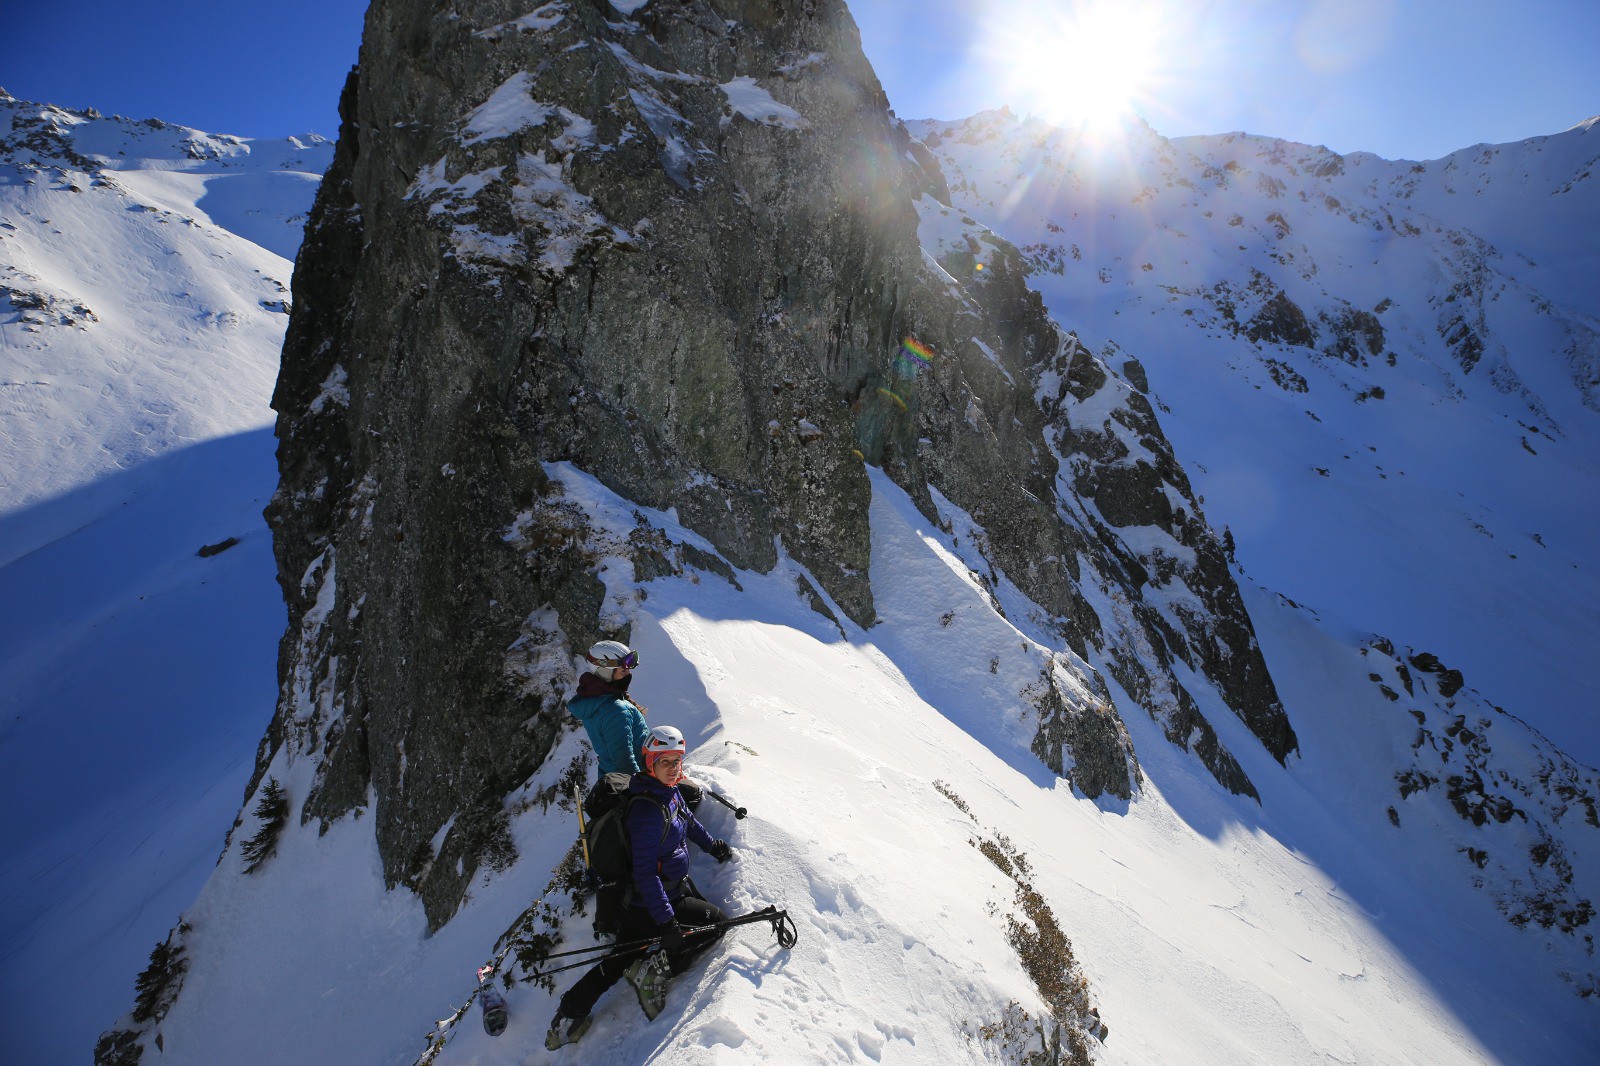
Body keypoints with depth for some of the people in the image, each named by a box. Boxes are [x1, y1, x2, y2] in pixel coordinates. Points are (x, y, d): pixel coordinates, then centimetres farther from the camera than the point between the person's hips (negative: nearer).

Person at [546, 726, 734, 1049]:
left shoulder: (668, 791, 0)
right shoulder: (648, 810, -30)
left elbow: (686, 818, 21)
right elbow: (644, 872, -29)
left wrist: (711, 845, 31)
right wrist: (666, 922, -28)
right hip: (655, 902, -9)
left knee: (623, 957, 20)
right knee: (716, 921, 1)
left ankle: (568, 1016, 24)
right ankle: (657, 968, -3)